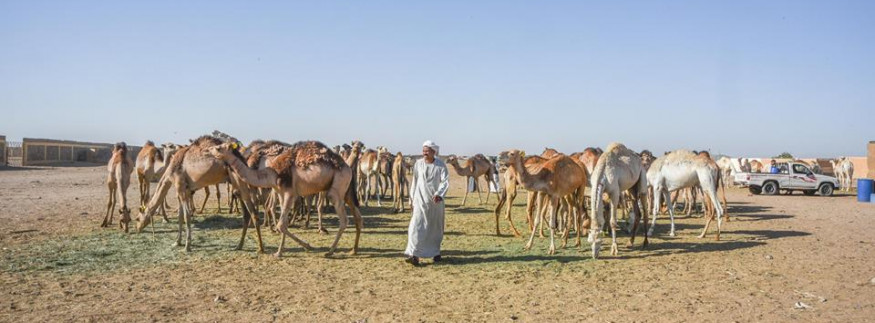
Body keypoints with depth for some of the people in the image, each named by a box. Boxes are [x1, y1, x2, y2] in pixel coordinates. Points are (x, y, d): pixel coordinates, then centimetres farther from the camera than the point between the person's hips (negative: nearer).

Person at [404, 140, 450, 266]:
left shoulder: (440, 165, -5)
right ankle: (414, 255, -17)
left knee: (436, 227, 12)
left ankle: (436, 252, 30)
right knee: (417, 226, -12)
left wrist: (439, 194, -27)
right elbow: (414, 182, 9)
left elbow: (445, 181, -12)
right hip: (420, 200, 0)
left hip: (435, 201, 0)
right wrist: (412, 198, 11)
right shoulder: (418, 164, 1)